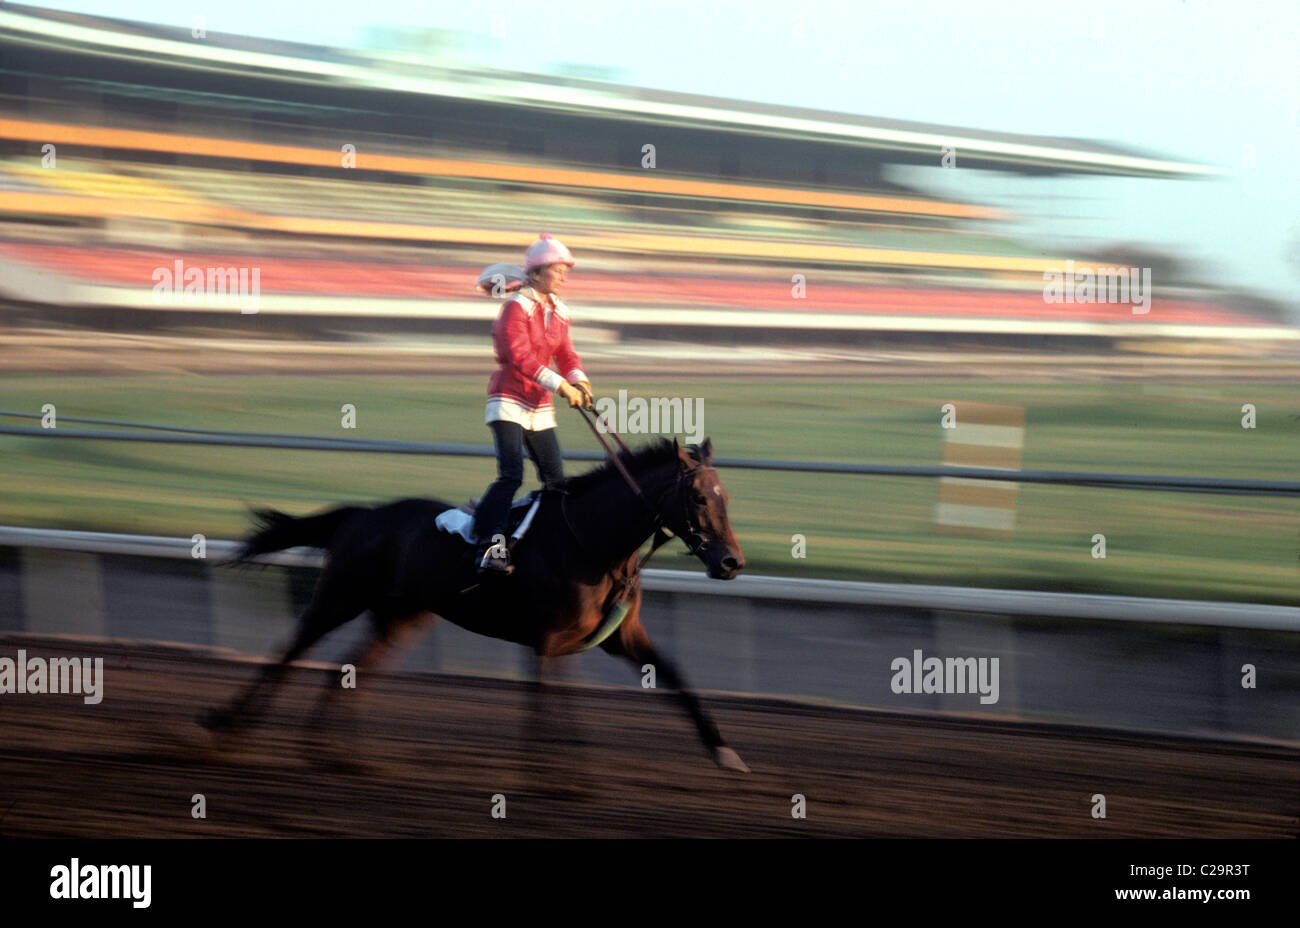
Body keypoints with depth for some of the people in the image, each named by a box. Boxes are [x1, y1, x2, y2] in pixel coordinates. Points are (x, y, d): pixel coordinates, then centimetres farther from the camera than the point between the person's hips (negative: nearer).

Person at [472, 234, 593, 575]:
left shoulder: (559, 312, 12)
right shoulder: (517, 307, -12)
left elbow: (565, 354, 8)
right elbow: (520, 356, -22)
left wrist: (579, 381, -13)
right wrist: (560, 385, -28)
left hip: (540, 406, 8)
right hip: (509, 399, -8)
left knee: (556, 480, 8)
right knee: (511, 473, -20)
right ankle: (490, 546, -23)